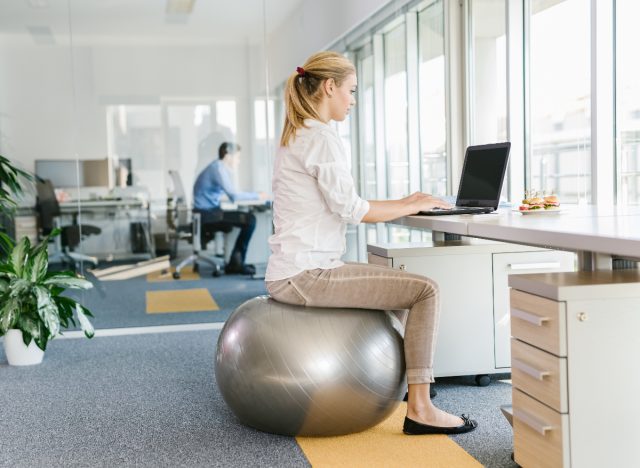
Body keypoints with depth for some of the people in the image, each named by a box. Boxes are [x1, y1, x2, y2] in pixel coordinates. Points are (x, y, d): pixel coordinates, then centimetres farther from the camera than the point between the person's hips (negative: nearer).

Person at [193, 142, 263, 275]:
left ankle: (235, 262, 13)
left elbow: (231, 194, 18)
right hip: (207, 215, -10)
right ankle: (235, 263, -4)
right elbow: (234, 196, -21)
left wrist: (253, 196, 11)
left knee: (247, 218, 14)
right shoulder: (219, 169, -15)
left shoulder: (218, 168, 16)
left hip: (208, 213, 10)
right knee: (250, 220, -14)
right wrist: (256, 196, -9)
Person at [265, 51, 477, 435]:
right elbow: (350, 209, -17)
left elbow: (340, 203, 20)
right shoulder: (321, 137, -13)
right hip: (307, 276, -11)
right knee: (425, 290, -11)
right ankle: (420, 409, -8)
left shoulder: (297, 135, 18)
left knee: (405, 283, 25)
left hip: (294, 273, 11)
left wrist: (403, 203, 13)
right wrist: (411, 207, -3)